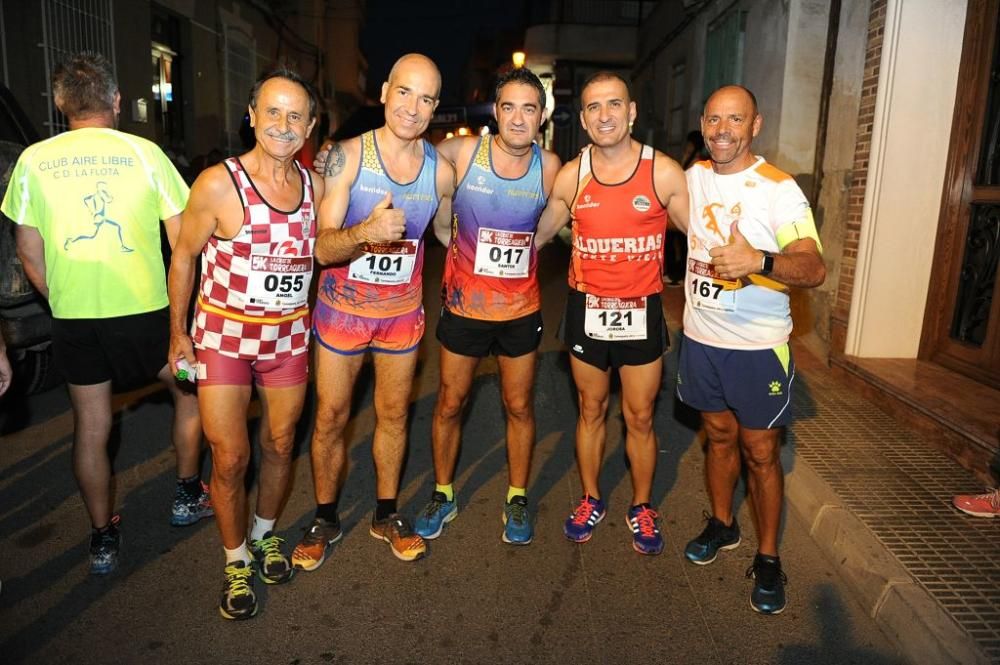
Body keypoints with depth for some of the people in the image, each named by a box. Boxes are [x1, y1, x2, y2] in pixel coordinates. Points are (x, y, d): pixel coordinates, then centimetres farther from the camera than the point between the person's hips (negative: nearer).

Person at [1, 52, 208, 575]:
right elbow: (182, 239, -4)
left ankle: (103, 540, 25)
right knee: (189, 390, 22)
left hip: (73, 317, 2)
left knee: (90, 428, 13)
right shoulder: (143, 152, -5)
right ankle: (187, 496, 29)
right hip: (145, 310, -2)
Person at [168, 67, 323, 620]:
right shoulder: (218, 184, -15)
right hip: (223, 335, -3)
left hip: (288, 335, 4)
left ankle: (265, 534, 41)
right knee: (230, 458, 0)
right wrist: (178, 332, -1)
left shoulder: (315, 185, -3)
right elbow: (183, 256, -4)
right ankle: (237, 560, 24)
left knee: (280, 446, 15)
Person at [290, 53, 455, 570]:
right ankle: (325, 518, 29)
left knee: (393, 415, 14)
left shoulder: (441, 171, -5)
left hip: (403, 311, 3)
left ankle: (386, 514, 33)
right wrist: (365, 231, -39)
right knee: (330, 418, 7)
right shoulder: (347, 156, -14)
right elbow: (323, 248, -20)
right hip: (342, 308, -2)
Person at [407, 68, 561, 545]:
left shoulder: (549, 167, -5)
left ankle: (517, 498, 31)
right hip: (464, 304, -1)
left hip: (521, 308, 1)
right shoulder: (460, 152, -11)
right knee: (450, 403, 10)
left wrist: (512, 253, 5)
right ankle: (443, 494, 31)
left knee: (519, 406, 11)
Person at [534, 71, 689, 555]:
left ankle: (641, 507, 31)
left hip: (641, 311, -1)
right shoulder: (571, 176, -1)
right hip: (587, 309, 2)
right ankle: (591, 500, 35)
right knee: (591, 411, 16)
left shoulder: (663, 172, -7)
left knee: (640, 418, 9)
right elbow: (535, 236, 9)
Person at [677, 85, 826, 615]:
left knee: (760, 453, 4)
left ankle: (767, 558, 21)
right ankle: (722, 523, 37)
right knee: (719, 435, 18)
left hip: (758, 344, -4)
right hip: (700, 336, 5)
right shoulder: (691, 177, 2)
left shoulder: (779, 189, -14)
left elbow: (814, 268, -24)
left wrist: (759, 260, -42)